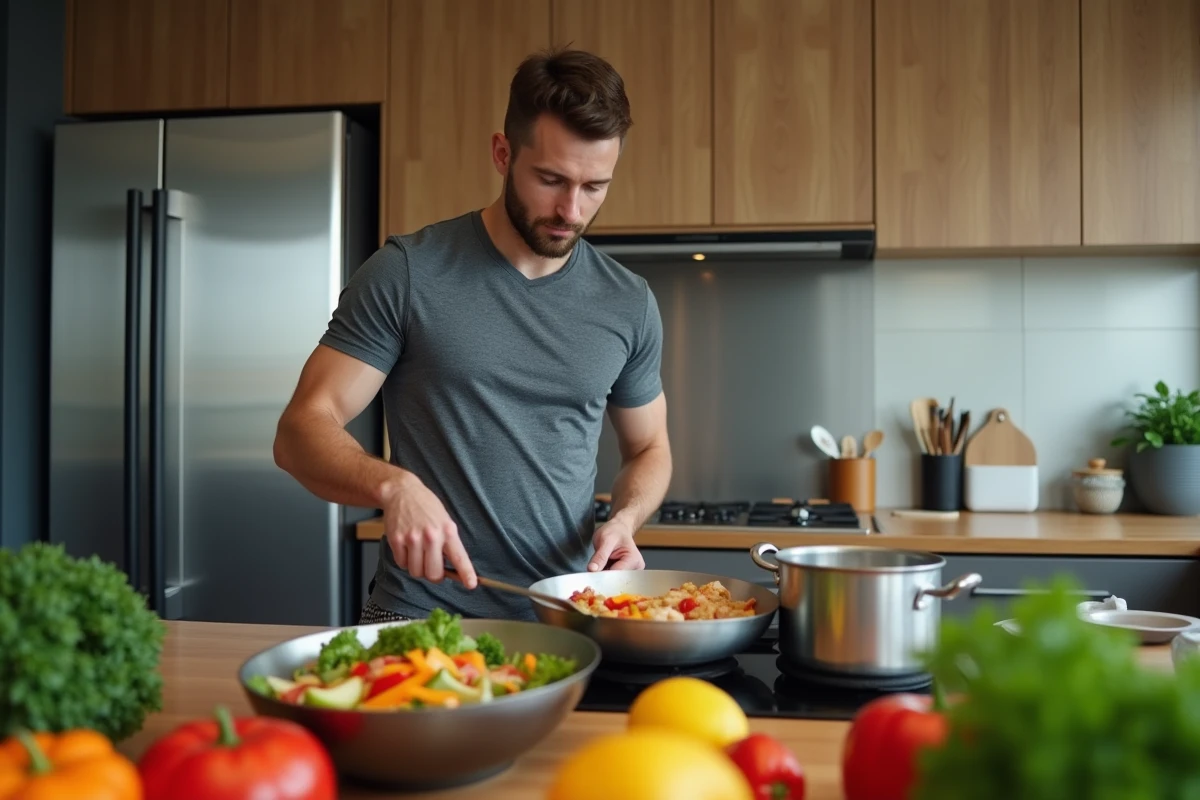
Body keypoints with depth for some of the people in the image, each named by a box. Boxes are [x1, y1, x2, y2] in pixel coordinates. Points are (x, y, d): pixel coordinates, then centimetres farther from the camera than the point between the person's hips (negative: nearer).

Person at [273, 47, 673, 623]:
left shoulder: (629, 303, 6)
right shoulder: (406, 273, -4)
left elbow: (648, 449, 18)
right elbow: (302, 430, -5)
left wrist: (624, 519, -3)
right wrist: (392, 485, -24)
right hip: (421, 613, -2)